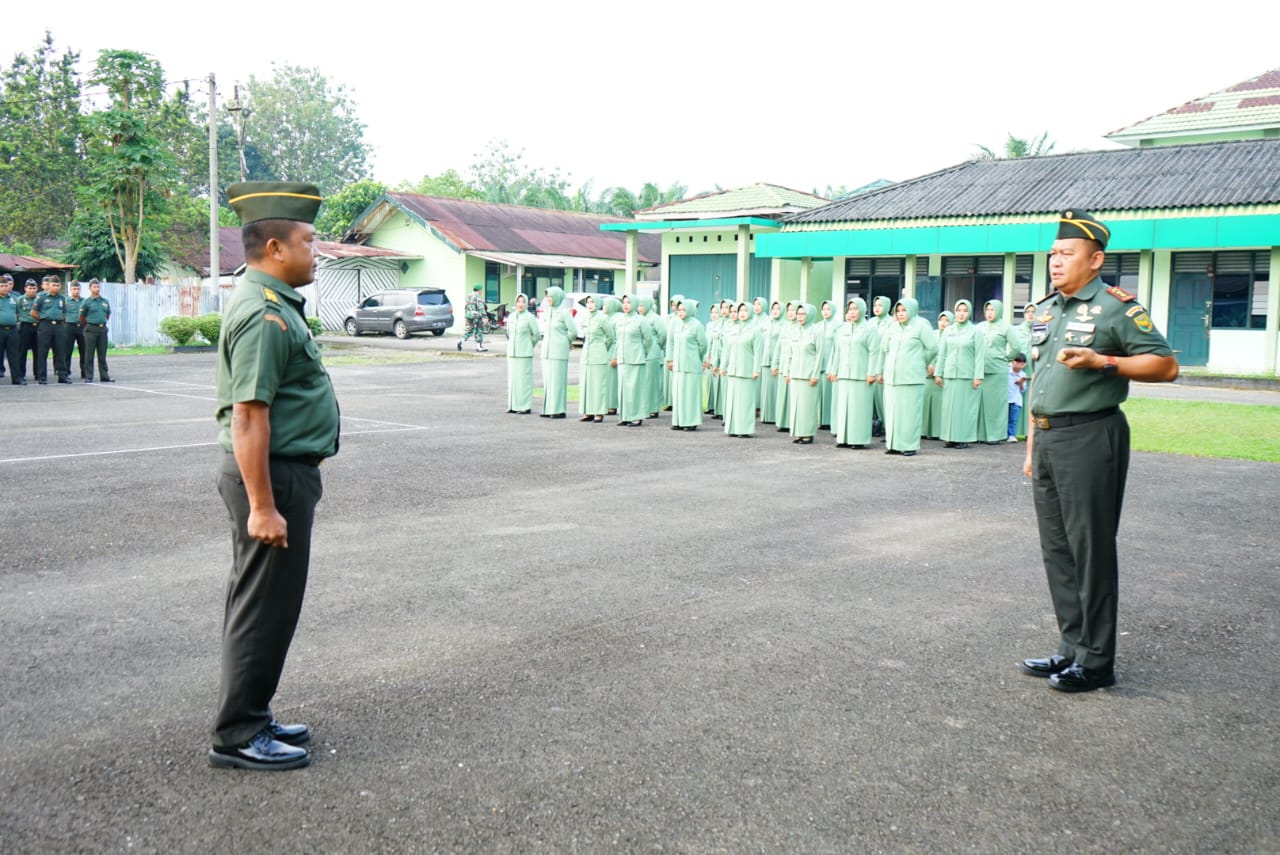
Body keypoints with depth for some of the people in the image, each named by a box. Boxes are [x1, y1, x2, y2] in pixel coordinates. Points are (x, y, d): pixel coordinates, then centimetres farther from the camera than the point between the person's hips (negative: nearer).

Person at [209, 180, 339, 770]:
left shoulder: (269, 303, 12)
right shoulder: (265, 315, -21)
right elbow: (248, 417, -25)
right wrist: (262, 506, -25)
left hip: (282, 471, 11)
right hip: (272, 475, -11)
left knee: (258, 603, 18)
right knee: (265, 607, -1)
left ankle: (250, 717, 30)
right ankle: (237, 737, 11)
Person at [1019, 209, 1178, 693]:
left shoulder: (1116, 308, -6)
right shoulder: (1044, 311, 16)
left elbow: (1165, 366, -9)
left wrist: (1102, 362, -20)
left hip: (1090, 439, -8)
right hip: (1047, 439, 8)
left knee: (1091, 550, -3)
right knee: (1057, 550, 11)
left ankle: (1096, 662, 7)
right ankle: (1072, 648, 22)